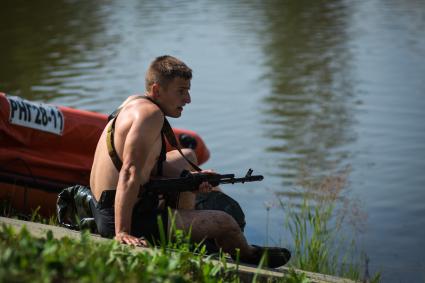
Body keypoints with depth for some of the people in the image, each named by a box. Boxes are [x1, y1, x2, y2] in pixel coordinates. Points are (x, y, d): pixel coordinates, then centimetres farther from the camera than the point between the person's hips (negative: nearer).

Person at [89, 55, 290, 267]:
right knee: (224, 222, 6)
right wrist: (122, 233, -34)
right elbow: (130, 174, -31)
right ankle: (248, 256, 39)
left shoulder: (135, 102, 8)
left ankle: (188, 235, 35)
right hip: (125, 218, -10)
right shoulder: (150, 113, -21)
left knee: (187, 157, 28)